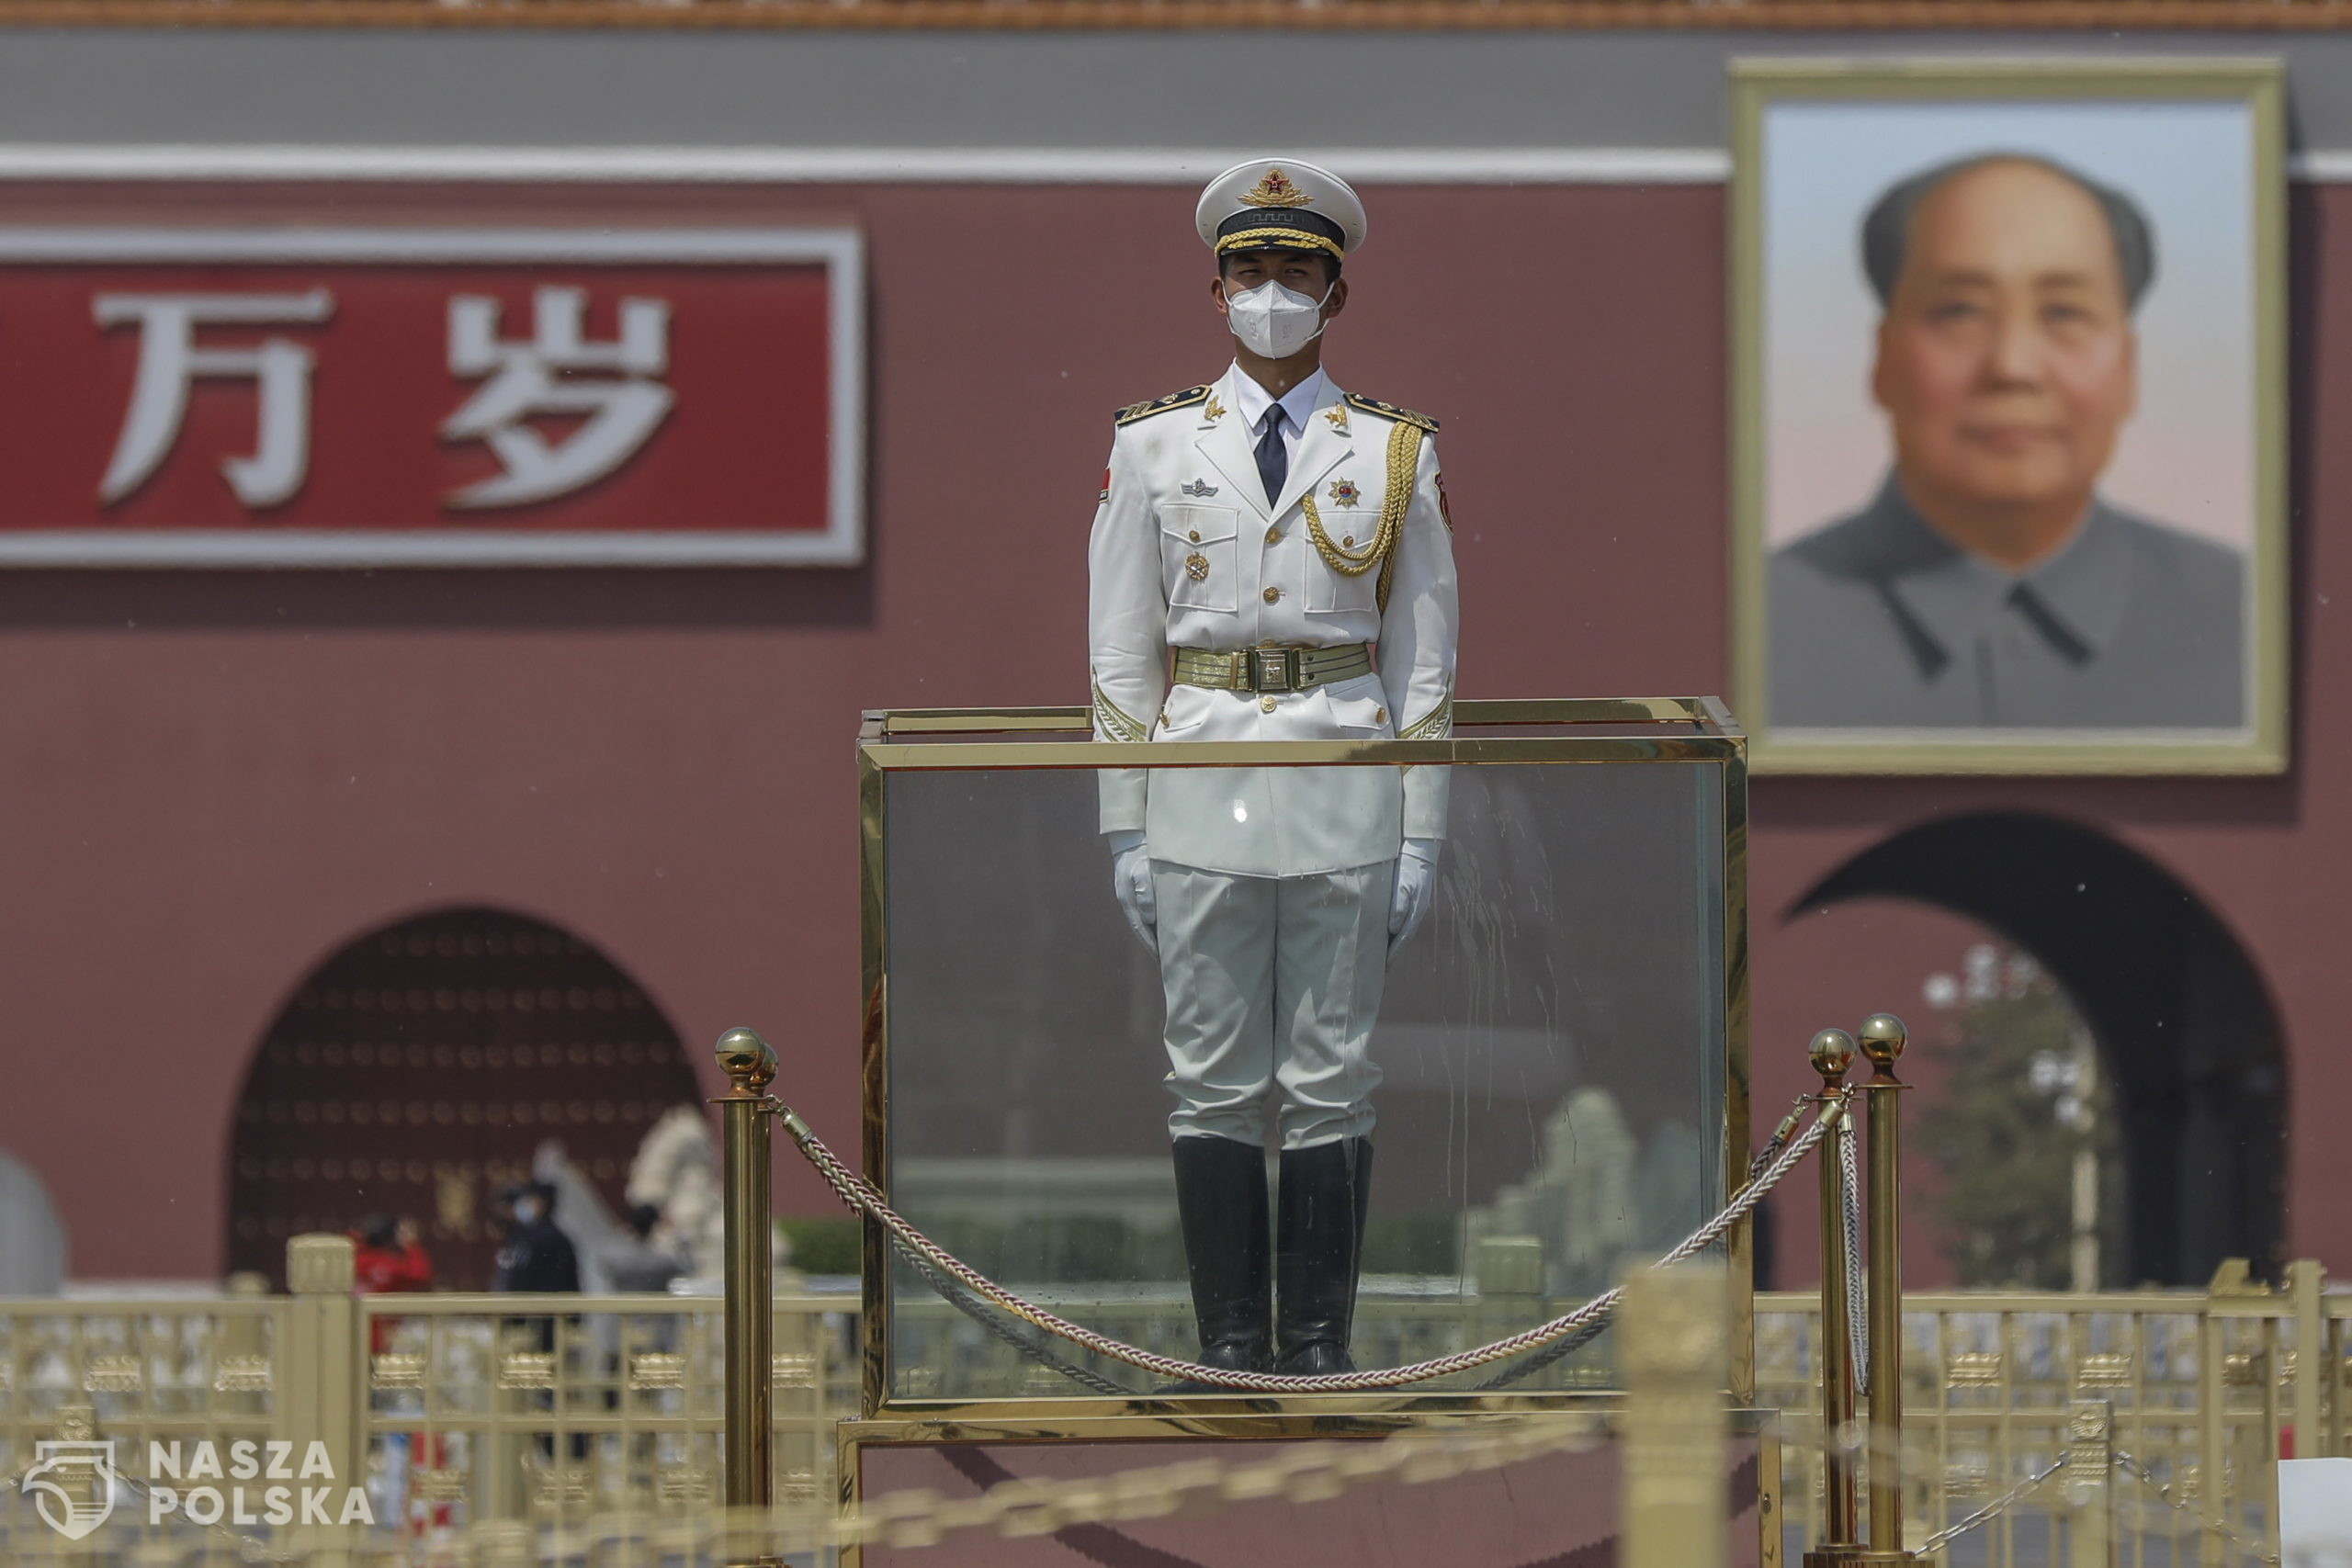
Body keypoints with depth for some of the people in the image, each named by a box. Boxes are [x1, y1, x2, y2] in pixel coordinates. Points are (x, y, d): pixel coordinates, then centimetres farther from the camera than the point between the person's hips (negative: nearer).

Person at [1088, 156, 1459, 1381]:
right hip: (1201, 788, 0)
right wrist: (1125, 828, 1)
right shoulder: (1154, 448, 5)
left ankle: (1319, 1343, 7)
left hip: (1345, 795, 0)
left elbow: (1425, 657, 6)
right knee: (1213, 1082, 1)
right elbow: (1120, 650, 7)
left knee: (1330, 1083, 1)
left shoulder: (1393, 454, 5)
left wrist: (1422, 833, 1)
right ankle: (1229, 1340, 7)